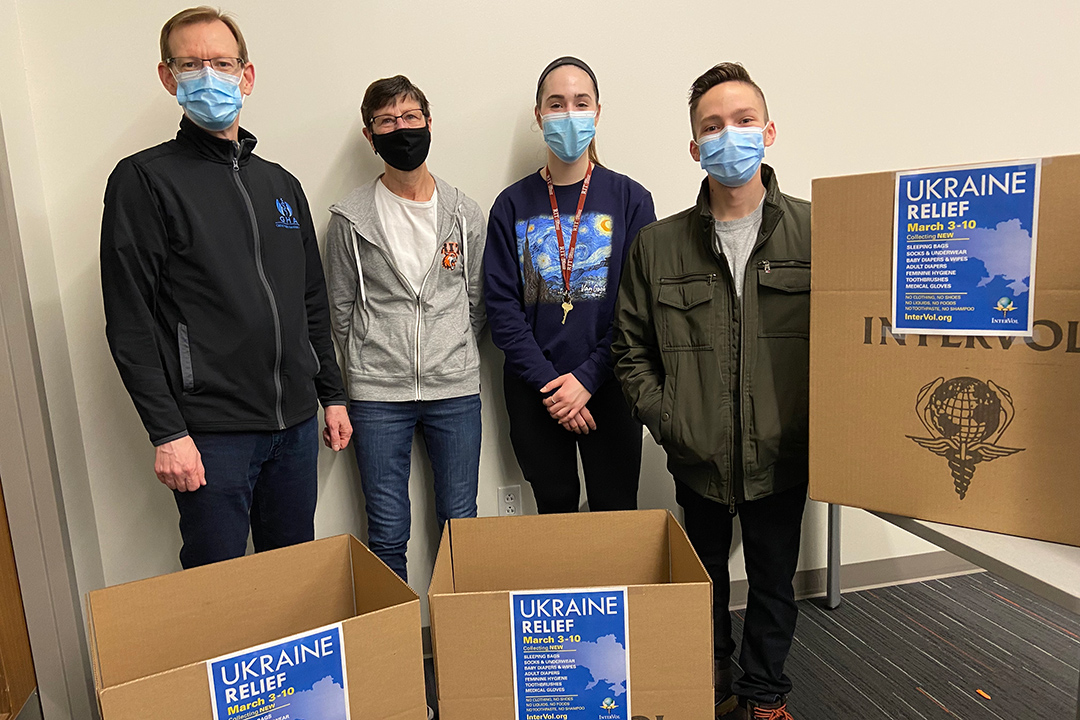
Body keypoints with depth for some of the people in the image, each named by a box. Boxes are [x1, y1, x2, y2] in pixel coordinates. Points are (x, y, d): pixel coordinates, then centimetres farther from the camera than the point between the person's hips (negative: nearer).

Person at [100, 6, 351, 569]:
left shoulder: (281, 184, 13)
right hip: (212, 431, -5)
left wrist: (332, 394, 14)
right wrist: (166, 432, -13)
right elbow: (129, 322, -8)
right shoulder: (145, 179, -3)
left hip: (296, 422, 5)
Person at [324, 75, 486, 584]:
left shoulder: (465, 214, 6)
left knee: (461, 523, 11)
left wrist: (454, 359, 10)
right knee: (387, 533, 7)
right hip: (377, 395, -1)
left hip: (455, 390, 1)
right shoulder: (349, 218, 1)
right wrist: (371, 365, 9)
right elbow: (341, 309, 8)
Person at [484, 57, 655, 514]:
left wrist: (587, 378, -13)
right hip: (533, 392, 1)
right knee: (554, 511, 14)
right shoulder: (512, 205, 3)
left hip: (607, 388, -1)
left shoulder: (630, 199, 0)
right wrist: (547, 382, -11)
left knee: (616, 519, 7)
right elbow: (501, 306, -2)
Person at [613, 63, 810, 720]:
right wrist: (666, 419, -6)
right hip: (698, 460, 1)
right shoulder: (659, 246, -1)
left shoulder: (813, 233, -4)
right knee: (705, 585, 19)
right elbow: (632, 348, 4)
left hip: (782, 457, 0)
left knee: (775, 584, 18)